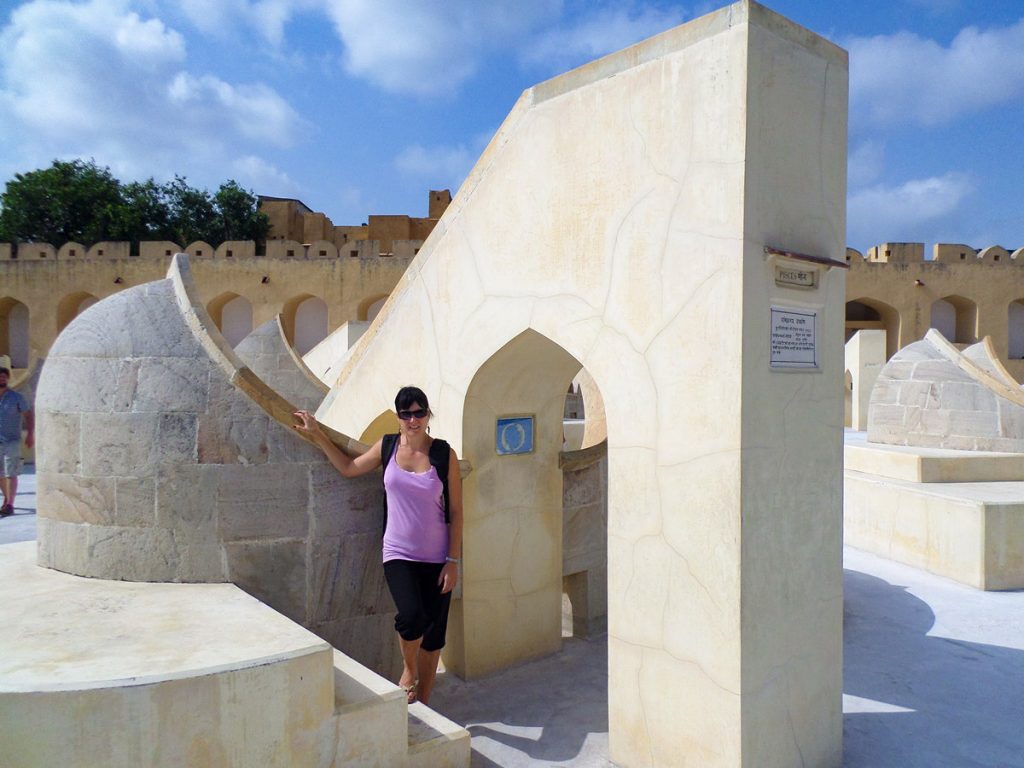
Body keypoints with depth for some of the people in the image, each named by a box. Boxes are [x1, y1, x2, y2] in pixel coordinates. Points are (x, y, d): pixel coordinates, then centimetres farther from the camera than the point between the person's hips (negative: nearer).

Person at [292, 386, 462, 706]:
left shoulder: (444, 454, -5)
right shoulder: (387, 446, 1)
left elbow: (455, 512, -3)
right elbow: (349, 468, 16)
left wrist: (453, 561, -6)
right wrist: (317, 435, 13)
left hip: (436, 558, 0)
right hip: (399, 554, 0)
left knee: (433, 632, 7)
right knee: (411, 616, -23)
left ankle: (422, 702, 29)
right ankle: (408, 669, 11)